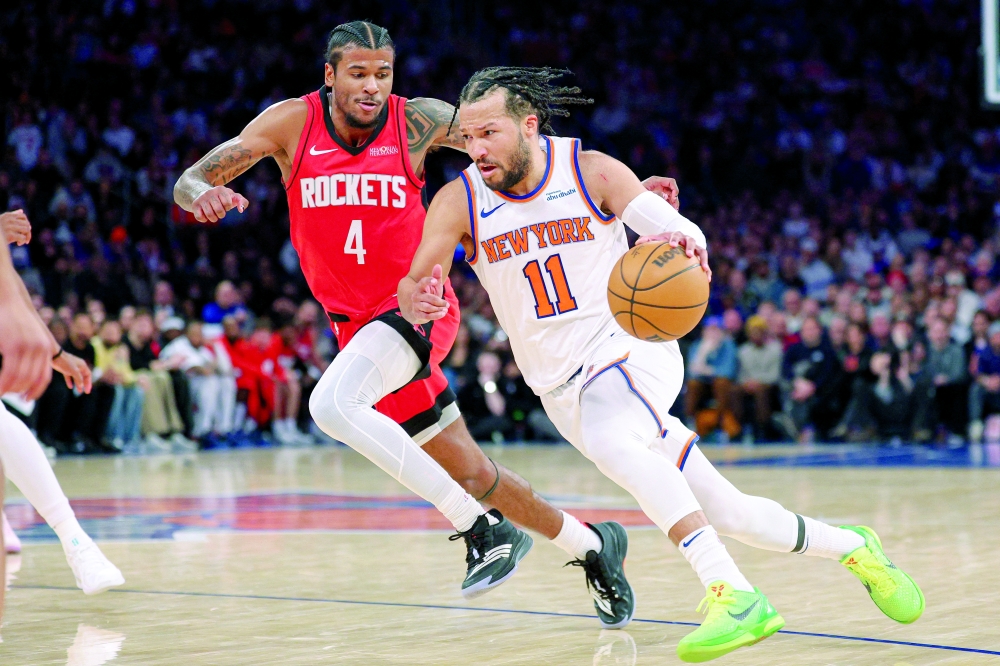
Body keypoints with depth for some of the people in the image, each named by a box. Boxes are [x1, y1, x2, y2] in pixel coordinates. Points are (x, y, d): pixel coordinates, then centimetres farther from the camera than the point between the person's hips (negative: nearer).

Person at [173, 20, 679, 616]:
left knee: (332, 404, -31)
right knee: (470, 474, 8)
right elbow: (188, 182, -8)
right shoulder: (292, 124, -4)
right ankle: (591, 545, 29)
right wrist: (203, 193, -33)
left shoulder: (418, 122, -9)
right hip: (358, 323, 4)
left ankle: (484, 529, -22)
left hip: (415, 310, -4)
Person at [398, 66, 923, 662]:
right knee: (727, 513, 5)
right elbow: (414, 286, -13)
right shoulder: (459, 202, -5)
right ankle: (851, 547, 30)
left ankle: (732, 594, -41)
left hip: (631, 348, -3)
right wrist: (417, 302, -38)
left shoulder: (591, 171, -8)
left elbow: (682, 233, -13)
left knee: (608, 437, -39)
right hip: (563, 388, 3)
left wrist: (683, 242, -38)